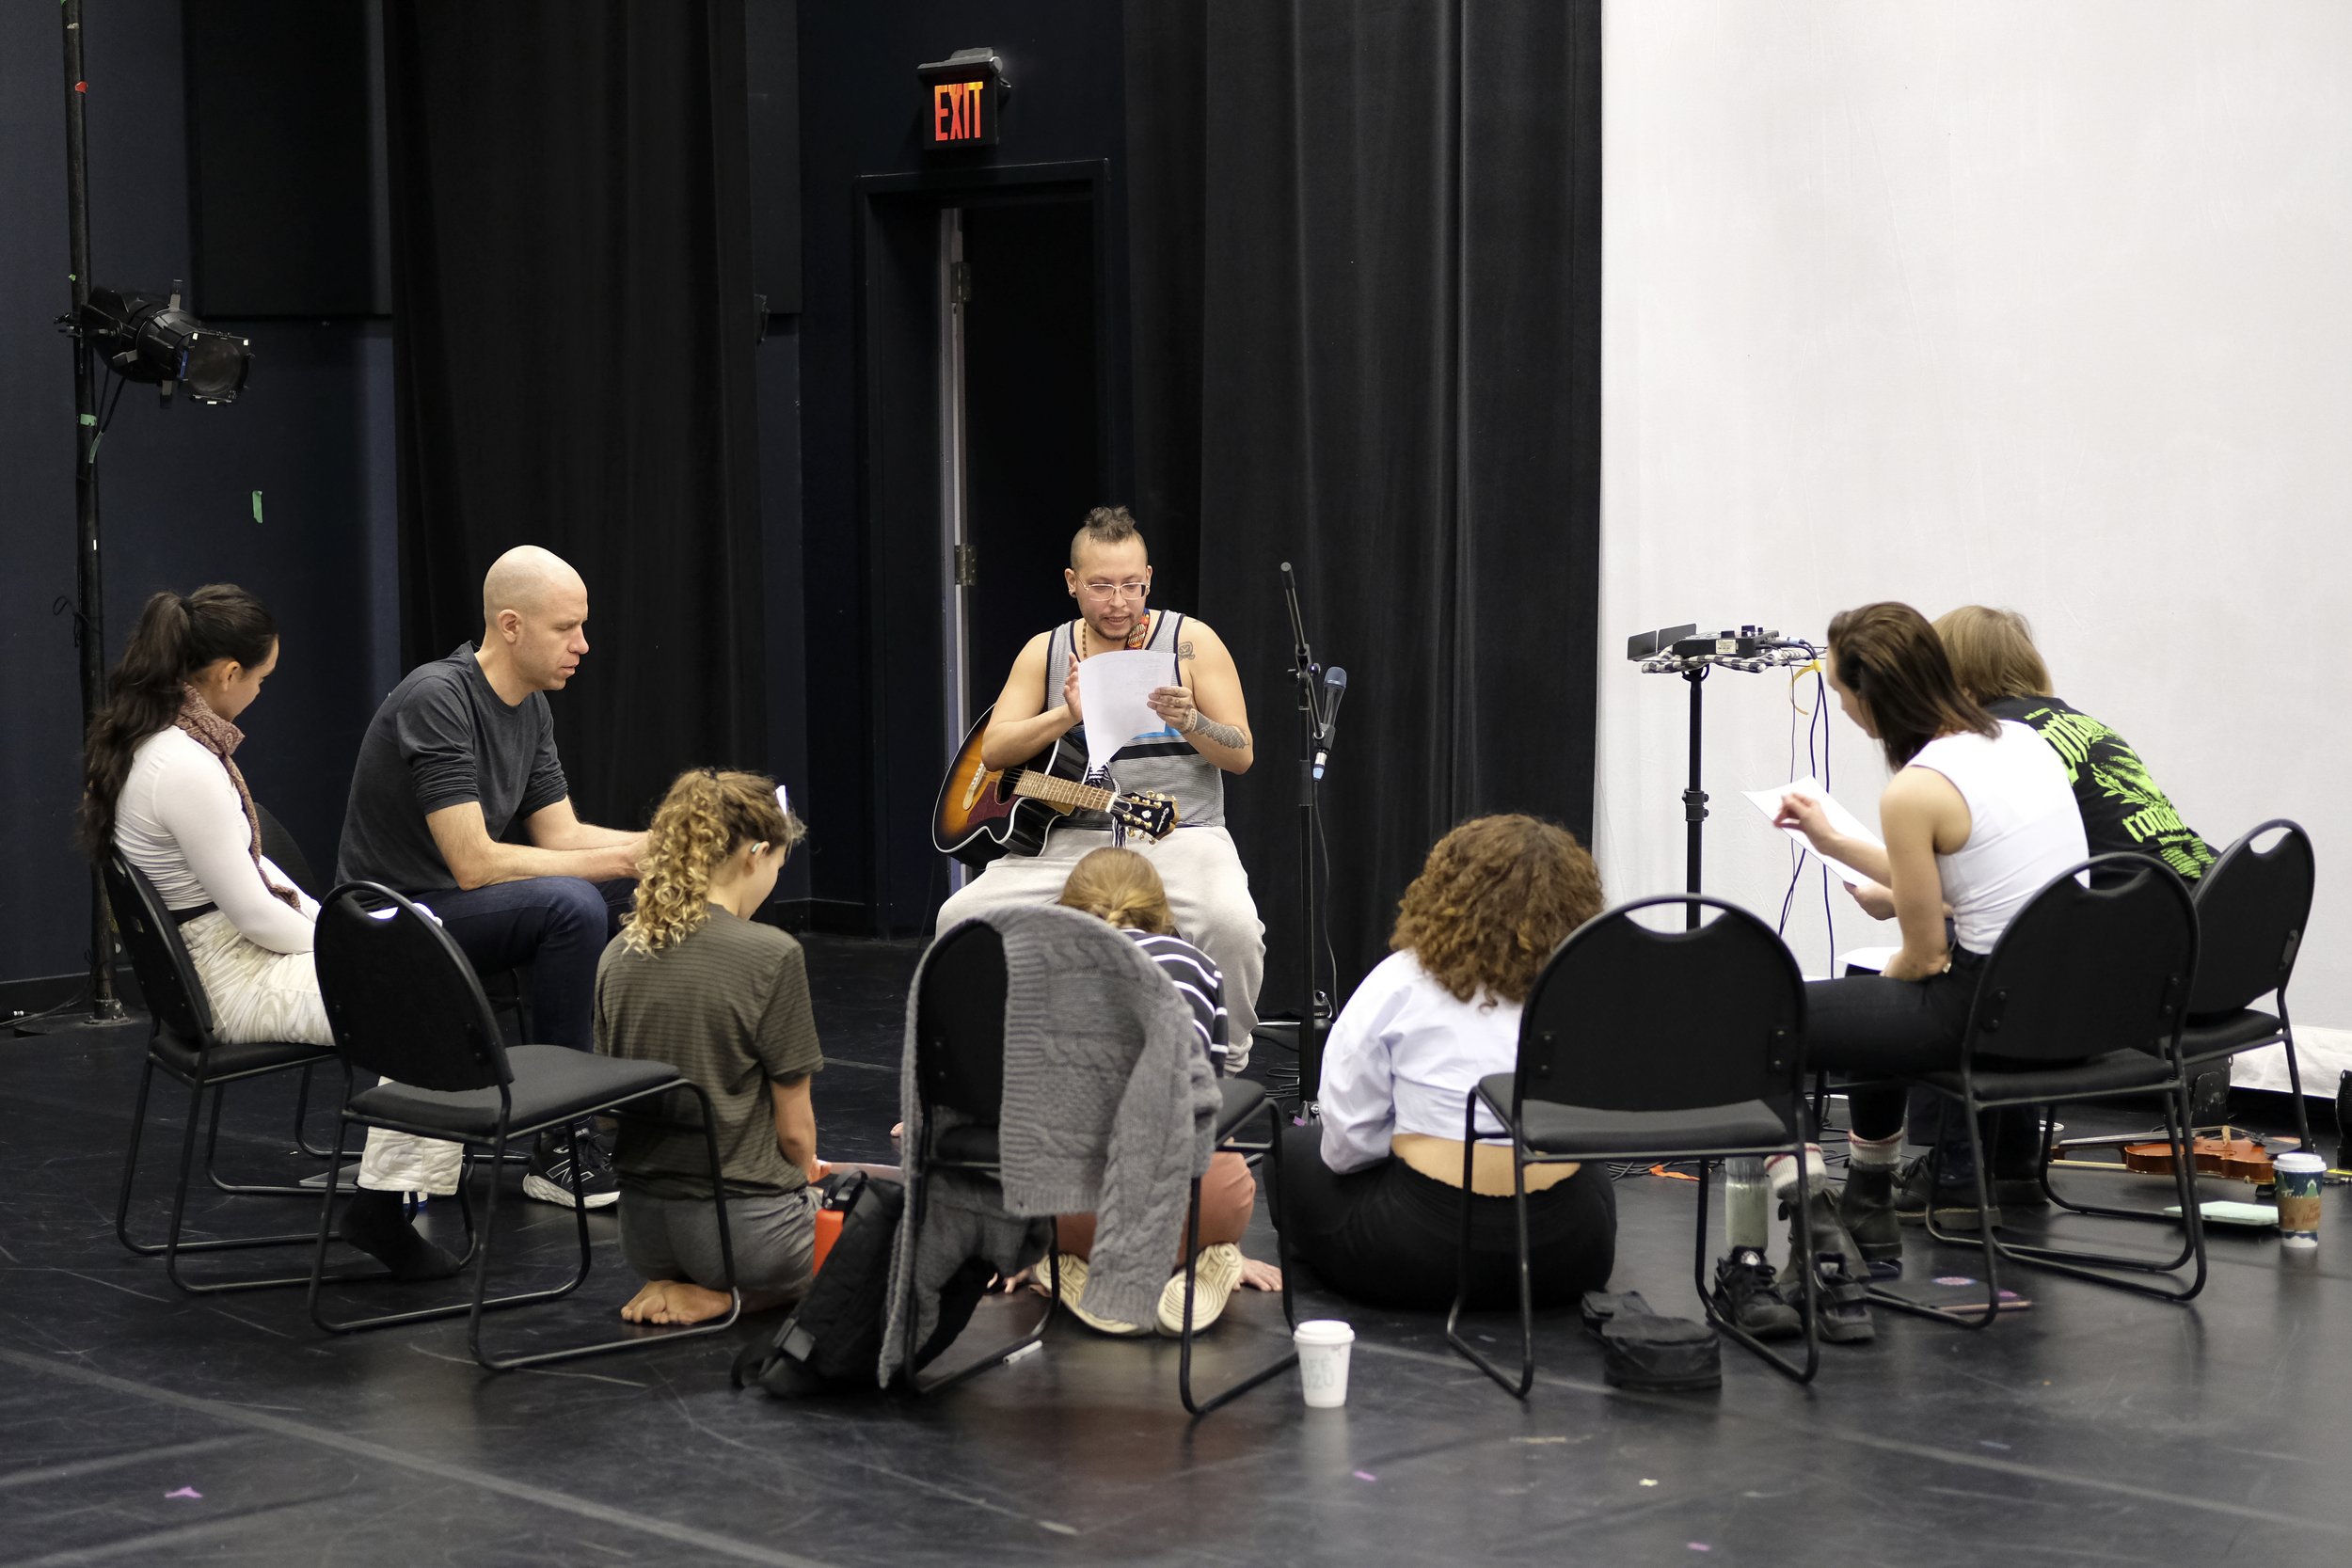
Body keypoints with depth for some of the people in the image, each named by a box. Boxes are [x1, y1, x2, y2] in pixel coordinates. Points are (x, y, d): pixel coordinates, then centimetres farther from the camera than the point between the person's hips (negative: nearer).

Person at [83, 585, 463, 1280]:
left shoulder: (146, 737, 5)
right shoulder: (185, 768, -26)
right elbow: (252, 915, -21)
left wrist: (324, 918, 9)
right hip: (228, 981, -10)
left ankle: (439, 1129, 22)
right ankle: (382, 1203, -9)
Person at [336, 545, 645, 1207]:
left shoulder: (531, 710, 6)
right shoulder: (437, 699, -23)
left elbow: (561, 836, 9)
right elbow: (475, 864, -27)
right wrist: (614, 860, -23)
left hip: (461, 904, 9)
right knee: (571, 905, -31)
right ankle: (560, 1150, -24)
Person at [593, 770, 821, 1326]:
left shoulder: (618, 954, 2)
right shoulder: (771, 955, -15)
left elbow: (609, 1105, 10)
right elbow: (794, 1128, -11)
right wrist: (806, 1176, 13)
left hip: (642, 1231, 7)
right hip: (739, 1229, -7)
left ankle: (678, 1284, 6)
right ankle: (724, 1295, -1)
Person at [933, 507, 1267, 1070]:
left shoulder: (1190, 641, 0)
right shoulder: (1046, 651, 9)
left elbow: (1242, 755, -3)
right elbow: (992, 750, 0)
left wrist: (1190, 722, -24)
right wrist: (1067, 715, -17)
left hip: (1178, 836, -3)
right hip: (1070, 837, 3)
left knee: (1231, 923, -33)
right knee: (961, 916, -18)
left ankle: (1225, 1069, -10)